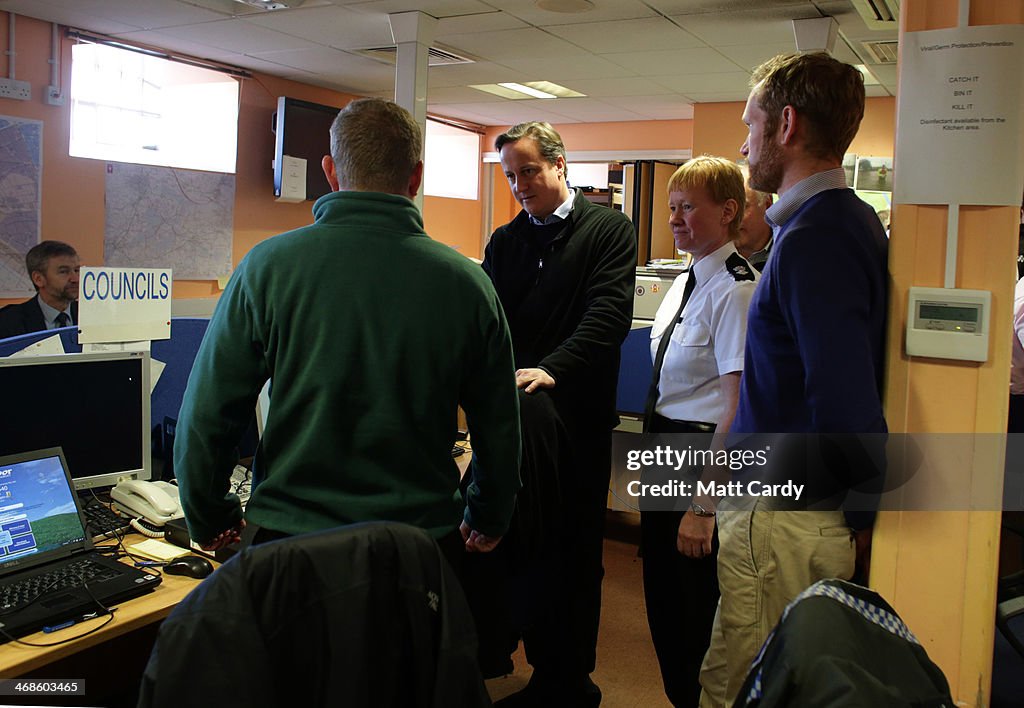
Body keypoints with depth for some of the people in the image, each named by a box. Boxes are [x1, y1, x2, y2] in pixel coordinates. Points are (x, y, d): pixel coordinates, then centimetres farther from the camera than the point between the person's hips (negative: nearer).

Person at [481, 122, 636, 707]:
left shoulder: (609, 230, 0)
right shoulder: (504, 241, 14)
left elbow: (609, 315, -13)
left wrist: (550, 368, -27)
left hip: (579, 417, -4)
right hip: (519, 415, 4)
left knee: (576, 555, 6)